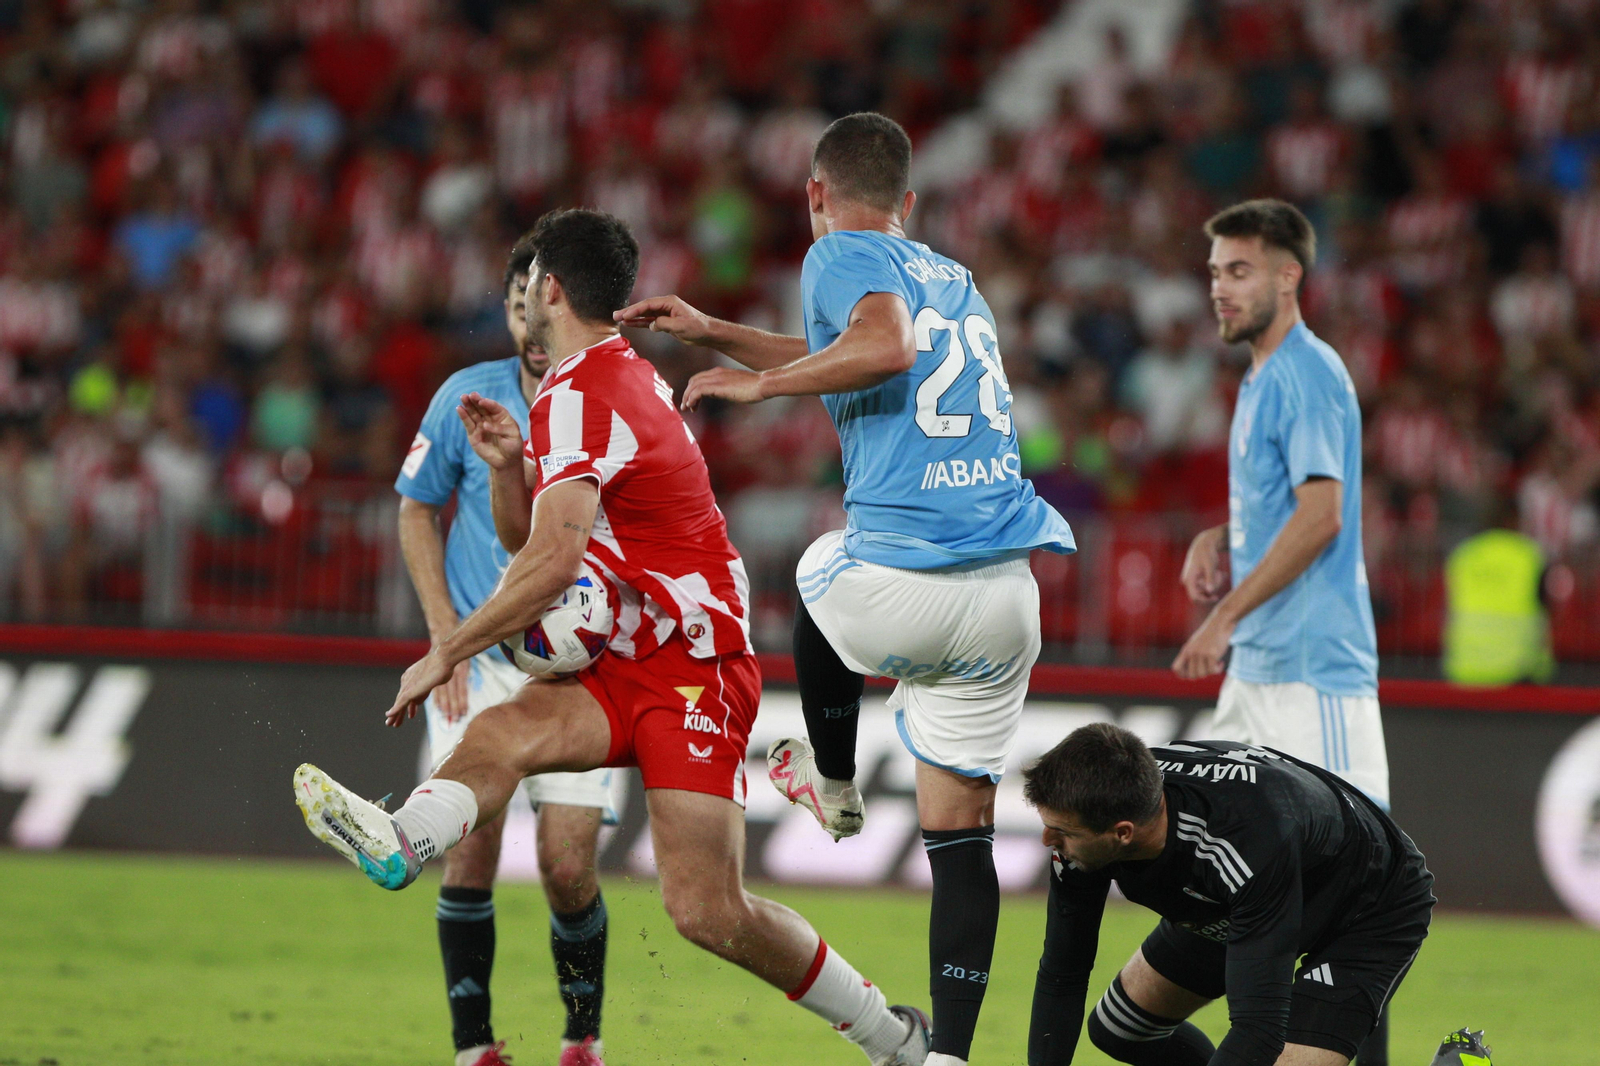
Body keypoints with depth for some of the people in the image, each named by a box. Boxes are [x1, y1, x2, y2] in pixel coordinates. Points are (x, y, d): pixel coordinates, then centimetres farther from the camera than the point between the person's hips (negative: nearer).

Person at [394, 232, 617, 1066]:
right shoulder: (468, 397, -5)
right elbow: (417, 510, 7)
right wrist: (446, 636, -1)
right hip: (477, 654, 1)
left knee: (567, 865, -8)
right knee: (471, 845, -11)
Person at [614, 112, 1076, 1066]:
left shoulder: (843, 256, 0)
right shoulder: (955, 279, 23)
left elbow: (885, 347, -22)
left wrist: (754, 383, -10)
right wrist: (711, 332, 40)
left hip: (901, 589, -5)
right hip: (1007, 593, 5)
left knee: (820, 575, 33)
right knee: (962, 835, 9)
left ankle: (835, 790, 48)